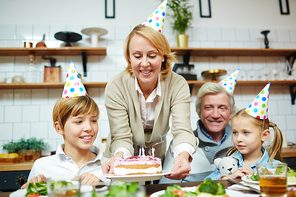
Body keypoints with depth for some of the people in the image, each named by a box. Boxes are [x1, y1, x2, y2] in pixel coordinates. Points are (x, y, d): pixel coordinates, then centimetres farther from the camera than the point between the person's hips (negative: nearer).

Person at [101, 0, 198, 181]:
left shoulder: (177, 85, -16)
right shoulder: (116, 87, -19)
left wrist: (183, 155, -46)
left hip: (157, 156, 1)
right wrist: (118, 157, -42)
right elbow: (122, 137, -20)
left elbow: (182, 129, -25)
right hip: (125, 160, -1)